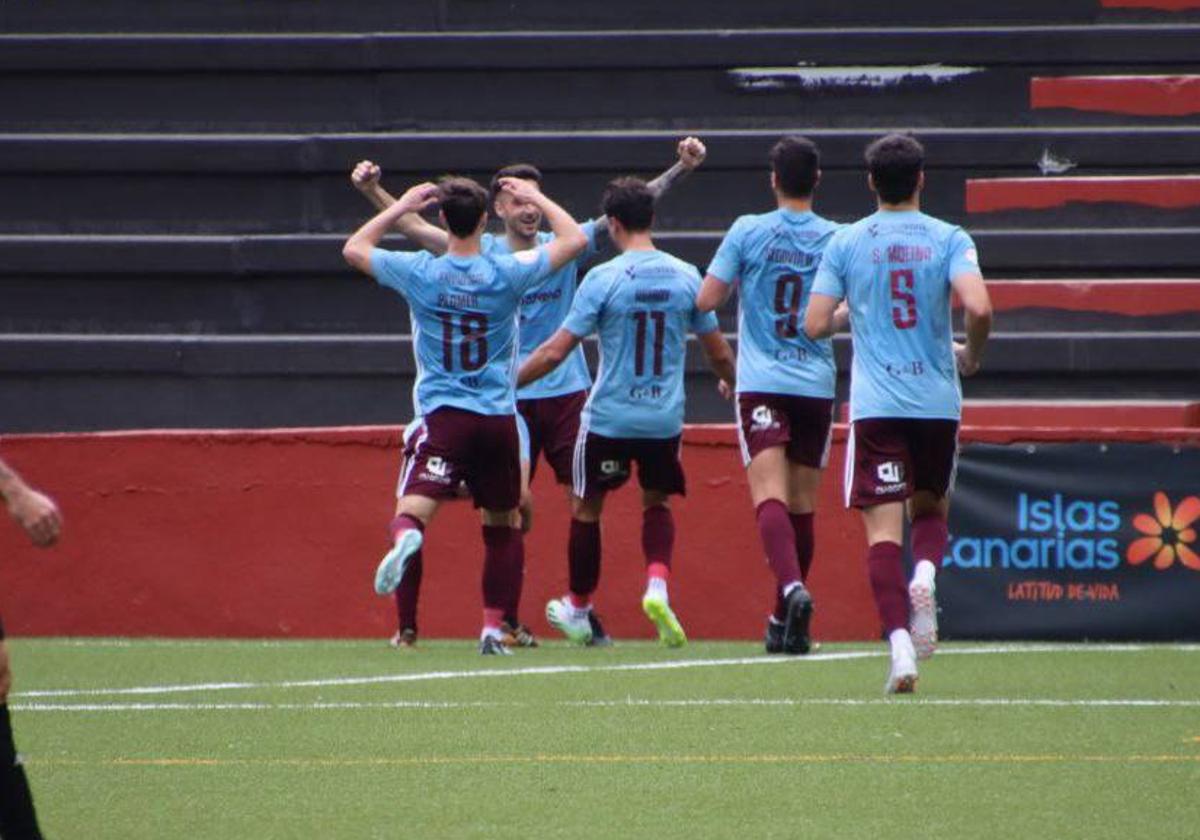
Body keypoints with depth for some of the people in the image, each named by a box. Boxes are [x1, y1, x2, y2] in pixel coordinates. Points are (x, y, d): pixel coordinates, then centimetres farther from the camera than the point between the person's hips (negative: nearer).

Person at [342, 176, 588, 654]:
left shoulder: (419, 273, -3)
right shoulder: (507, 273, -5)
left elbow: (355, 249, 15)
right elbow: (575, 240, 7)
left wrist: (402, 207, 22)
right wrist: (538, 199, 19)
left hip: (443, 416, -1)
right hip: (499, 417, 1)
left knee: (414, 507, -13)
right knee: (502, 526, 16)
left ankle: (406, 538, -50)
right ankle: (493, 628, 13)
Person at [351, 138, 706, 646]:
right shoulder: (483, 254, 0)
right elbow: (416, 228, -5)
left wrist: (681, 170, -6)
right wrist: (372, 192, -18)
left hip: (567, 392, 2)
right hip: (509, 399, -1)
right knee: (515, 504, -4)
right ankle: (508, 619, 5)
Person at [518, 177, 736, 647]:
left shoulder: (603, 278, -12)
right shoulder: (686, 277, -1)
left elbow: (556, 351, -12)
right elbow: (719, 352, 7)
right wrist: (732, 383, 30)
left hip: (608, 418, -3)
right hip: (665, 418, 3)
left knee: (586, 507, 16)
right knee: (657, 503, 20)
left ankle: (578, 609, 28)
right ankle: (657, 584, -7)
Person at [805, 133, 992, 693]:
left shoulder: (846, 244, 2)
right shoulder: (949, 240, -1)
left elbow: (815, 325, -1)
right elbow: (978, 308, -15)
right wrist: (972, 354, 6)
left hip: (875, 404, -1)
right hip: (937, 400, 1)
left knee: (883, 527, -3)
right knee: (931, 509, 21)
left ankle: (900, 643, -18)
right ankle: (925, 574, -12)